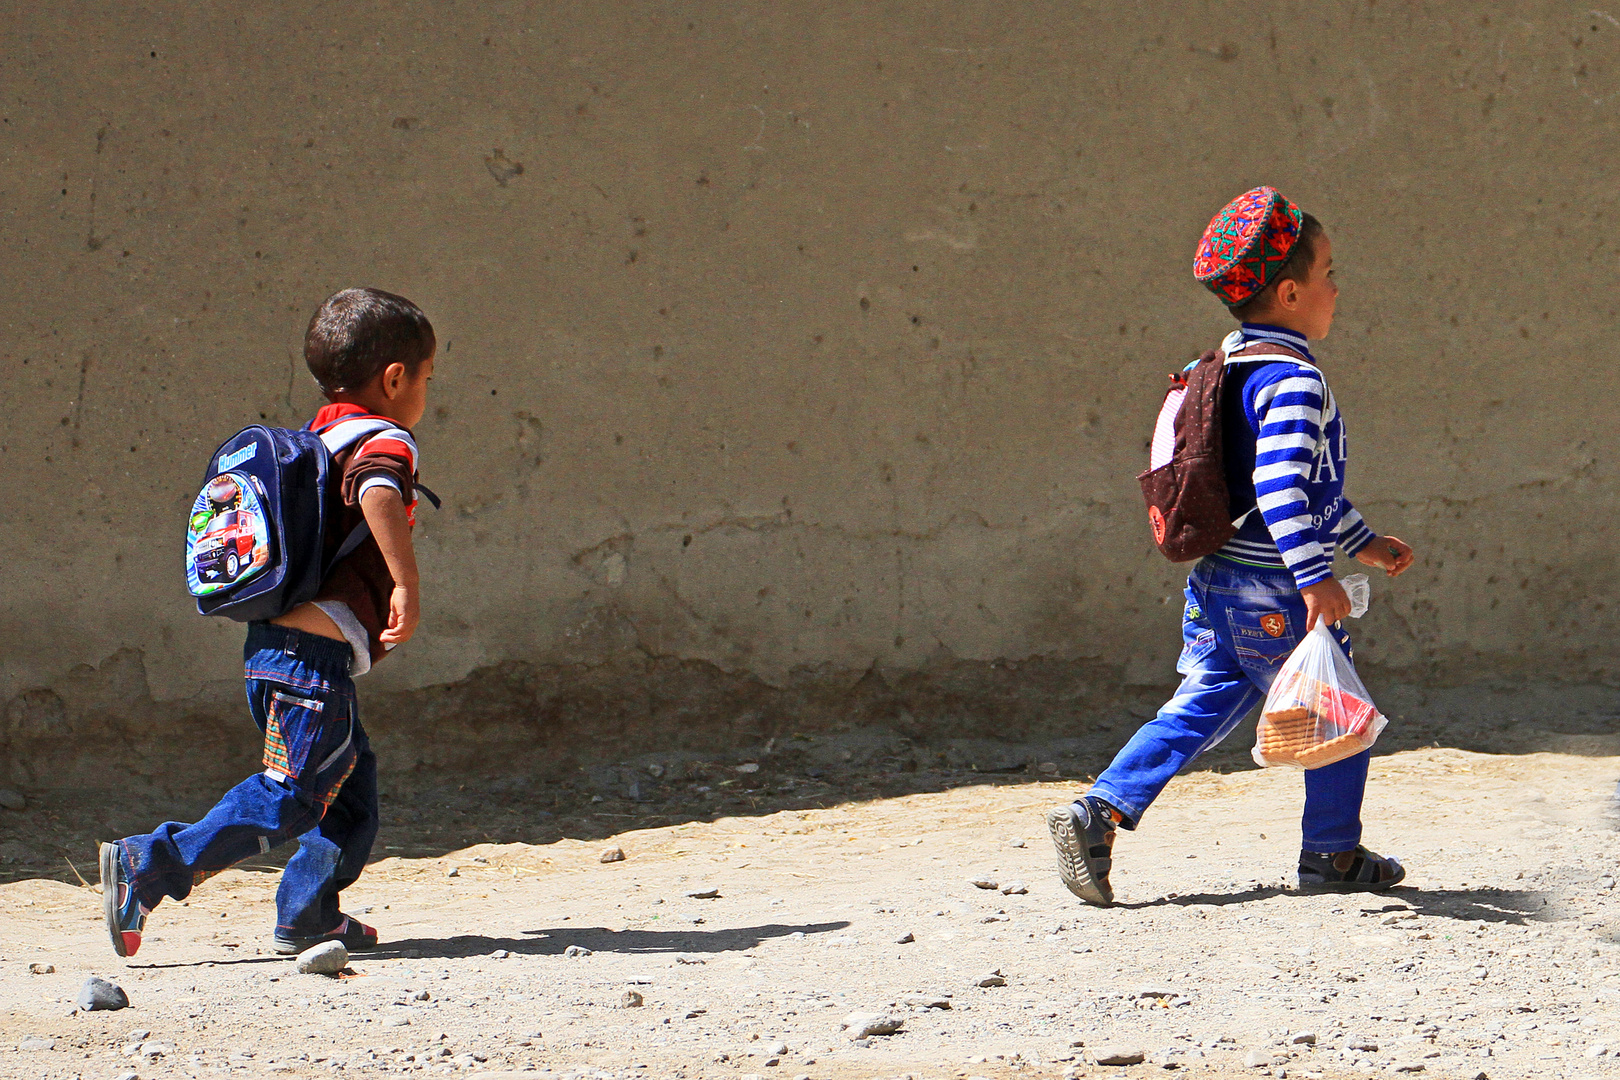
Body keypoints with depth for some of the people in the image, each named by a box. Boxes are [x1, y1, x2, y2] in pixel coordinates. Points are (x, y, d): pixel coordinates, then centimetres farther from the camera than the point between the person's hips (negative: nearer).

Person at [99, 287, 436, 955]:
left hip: (275, 647, 10)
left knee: (351, 784, 18)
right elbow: (376, 492, -30)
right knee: (289, 798, -10)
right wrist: (407, 586, -35)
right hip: (314, 653, -10)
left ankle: (307, 918, 16)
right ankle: (149, 869, -16)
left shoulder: (320, 440, 22)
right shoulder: (384, 441, -7)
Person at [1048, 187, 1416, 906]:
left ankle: (1098, 812, -2)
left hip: (1217, 584, 9)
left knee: (1198, 711, 10)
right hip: (1275, 596, -9)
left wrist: (1363, 542, 31)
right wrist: (1316, 576, -32)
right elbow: (1281, 487, -29)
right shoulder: (1293, 381, -17)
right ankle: (1333, 854, 18)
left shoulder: (1235, 368, 16)